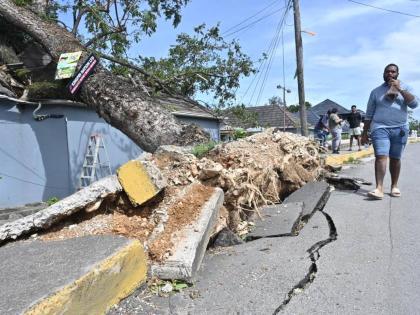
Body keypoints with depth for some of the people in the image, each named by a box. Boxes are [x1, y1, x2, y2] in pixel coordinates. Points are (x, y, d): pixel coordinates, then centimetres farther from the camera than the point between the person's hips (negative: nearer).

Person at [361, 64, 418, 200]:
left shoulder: (405, 88, 12)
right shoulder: (376, 91, 11)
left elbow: (414, 104, -5)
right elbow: (369, 114, 10)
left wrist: (400, 89, -10)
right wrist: (364, 133, 7)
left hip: (400, 129, 1)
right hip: (380, 128, -1)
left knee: (395, 158, 6)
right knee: (381, 156, -15)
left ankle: (394, 186, 17)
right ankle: (379, 188, -21)